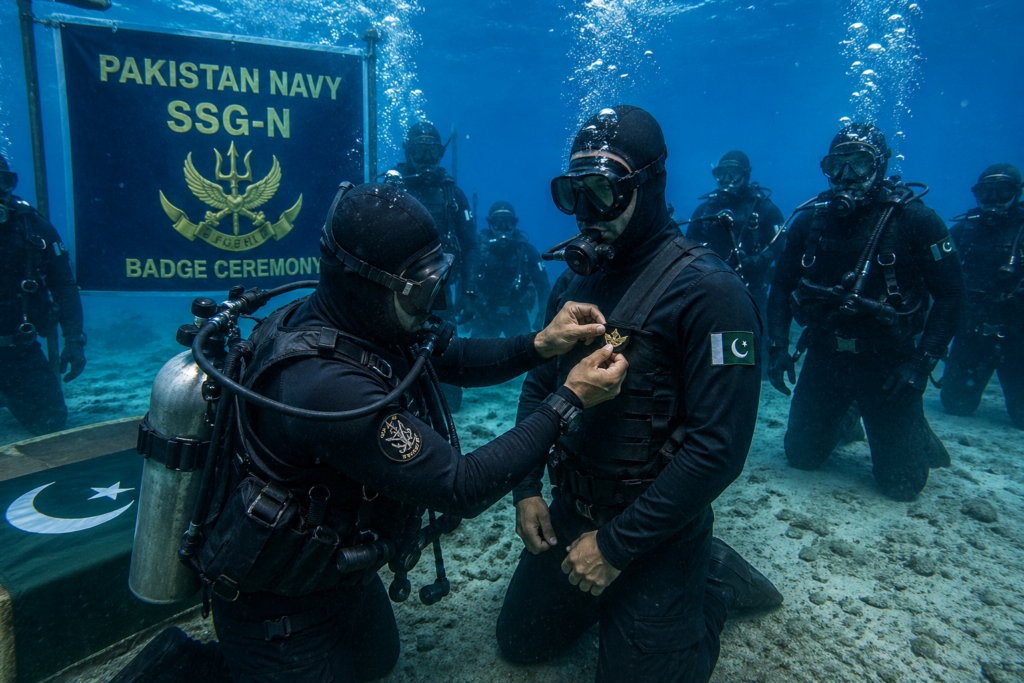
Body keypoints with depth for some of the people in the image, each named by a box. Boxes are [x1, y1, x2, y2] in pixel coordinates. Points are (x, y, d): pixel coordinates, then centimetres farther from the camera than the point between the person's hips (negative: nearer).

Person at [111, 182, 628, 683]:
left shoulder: (366, 323, -12)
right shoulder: (328, 384, -39)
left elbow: (454, 359, 1)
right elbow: (462, 489, -35)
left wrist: (540, 344, -15)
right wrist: (570, 401, -32)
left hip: (334, 565, 9)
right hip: (279, 604, -9)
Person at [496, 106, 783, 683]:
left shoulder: (708, 289, -22)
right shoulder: (575, 279, 1)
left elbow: (718, 446, -25)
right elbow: (539, 386, 9)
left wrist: (617, 543, -21)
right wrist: (527, 489, -2)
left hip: (657, 530, -6)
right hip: (569, 510, 7)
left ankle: (715, 578, 26)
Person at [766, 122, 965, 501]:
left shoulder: (914, 220, -11)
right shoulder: (810, 221, -1)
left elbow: (950, 293, -10)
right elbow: (782, 287, 4)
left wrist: (922, 362, -18)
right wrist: (778, 347, -8)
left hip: (887, 361, -3)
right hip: (824, 356, 3)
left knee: (902, 483, 1)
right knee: (801, 456, 12)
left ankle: (916, 434, 34)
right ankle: (842, 419, 42)